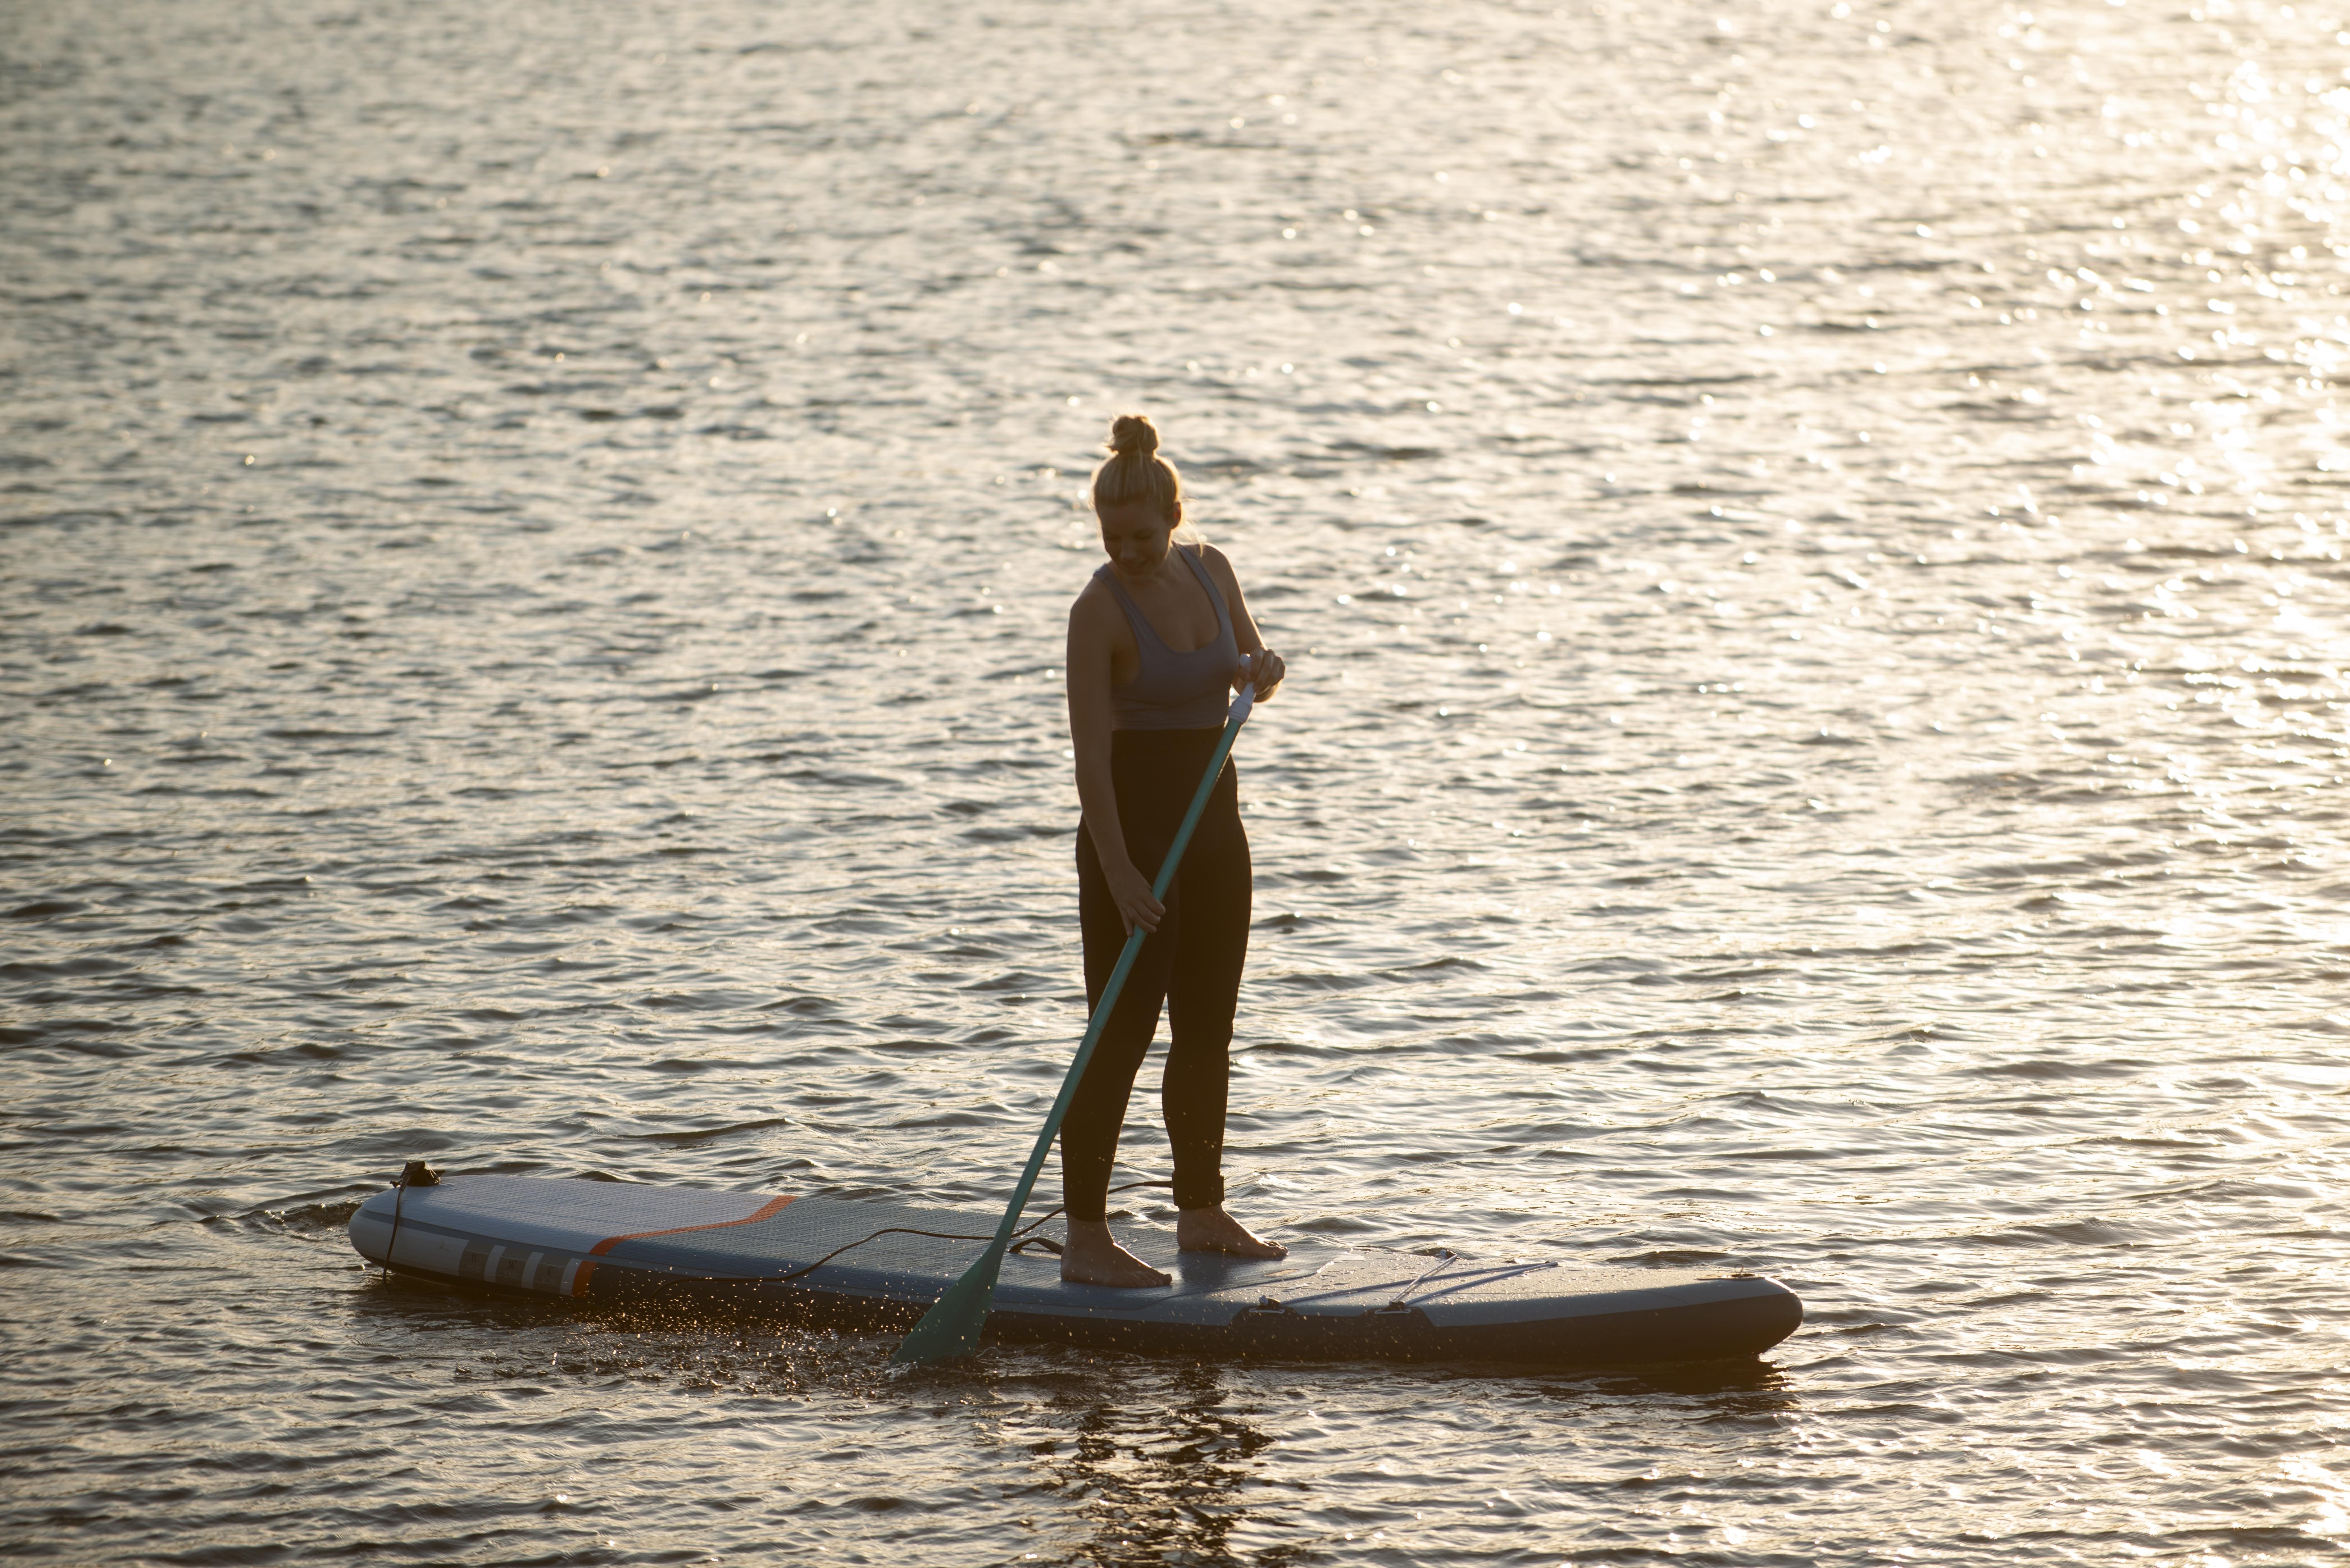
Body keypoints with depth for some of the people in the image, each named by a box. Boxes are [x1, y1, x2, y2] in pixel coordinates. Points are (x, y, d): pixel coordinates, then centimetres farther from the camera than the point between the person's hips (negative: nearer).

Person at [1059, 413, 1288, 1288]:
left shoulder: (1210, 570, 2)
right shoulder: (1101, 610, -17)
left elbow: (1249, 666, 17)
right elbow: (1091, 753, -22)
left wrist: (1261, 669, -9)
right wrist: (1118, 873, -29)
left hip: (1214, 821, 7)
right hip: (1133, 826, -7)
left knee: (1208, 1031, 14)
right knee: (1122, 1035, -10)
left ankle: (1201, 1214, 25)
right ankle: (1086, 1240, -9)